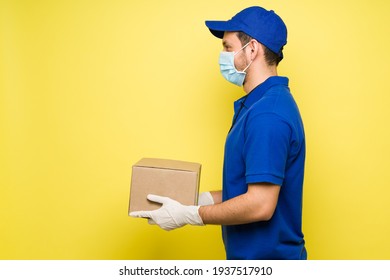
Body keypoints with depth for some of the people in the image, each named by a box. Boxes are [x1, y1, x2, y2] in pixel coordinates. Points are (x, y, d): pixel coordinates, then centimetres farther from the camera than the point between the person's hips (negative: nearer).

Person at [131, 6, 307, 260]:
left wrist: (188, 215, -19)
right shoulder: (264, 104, 8)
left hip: (266, 254, -8)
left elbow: (260, 204, -27)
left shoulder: (268, 114, -24)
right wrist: (198, 200, 7)